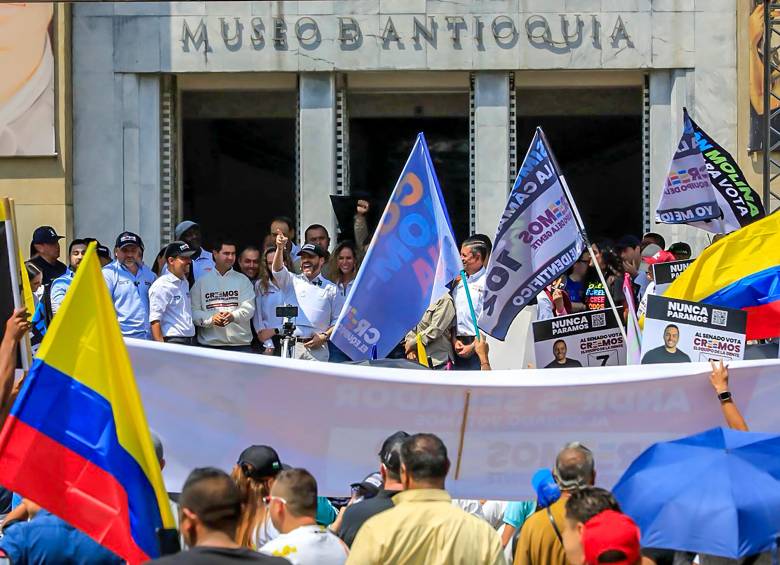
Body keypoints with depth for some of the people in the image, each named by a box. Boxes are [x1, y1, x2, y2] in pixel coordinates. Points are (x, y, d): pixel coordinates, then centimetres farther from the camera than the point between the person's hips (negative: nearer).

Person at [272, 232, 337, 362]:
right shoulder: (293, 281, 16)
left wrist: (325, 336, -6)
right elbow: (278, 270, -5)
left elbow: (338, 320, 10)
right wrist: (280, 248, -22)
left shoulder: (331, 289, 12)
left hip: (317, 347, -1)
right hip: (292, 345, 1)